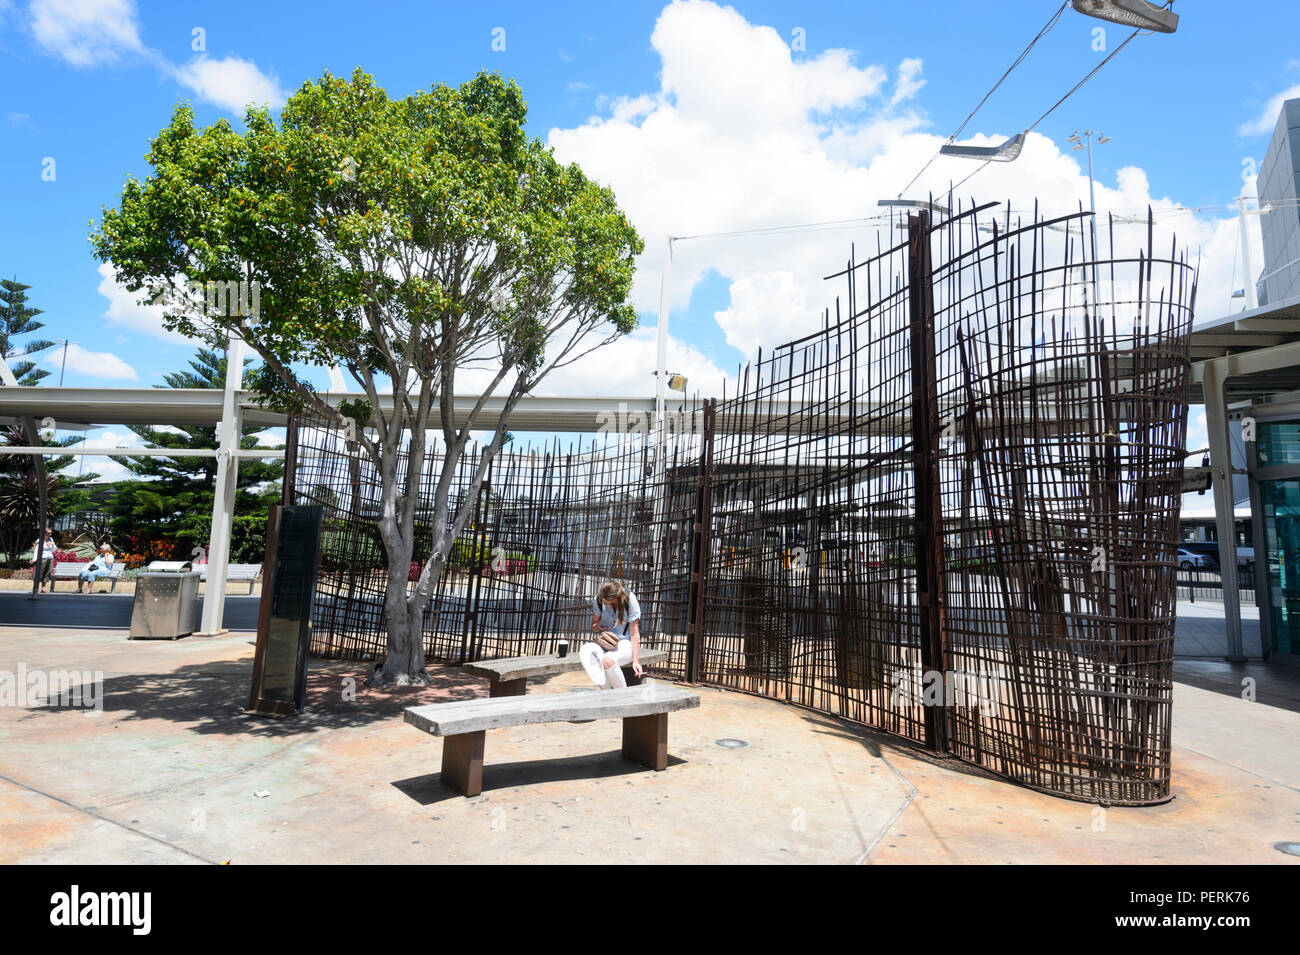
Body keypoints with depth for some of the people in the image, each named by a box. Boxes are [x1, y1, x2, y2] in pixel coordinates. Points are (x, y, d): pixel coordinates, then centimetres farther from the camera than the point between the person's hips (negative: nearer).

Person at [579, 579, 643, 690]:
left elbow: (634, 633, -12)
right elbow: (593, 627, 9)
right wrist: (597, 626, -18)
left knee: (607, 660, -36)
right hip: (606, 643, 4)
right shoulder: (598, 600, -3)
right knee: (585, 650, -31)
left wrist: (635, 661, -20)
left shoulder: (630, 601, -14)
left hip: (626, 644, -4)